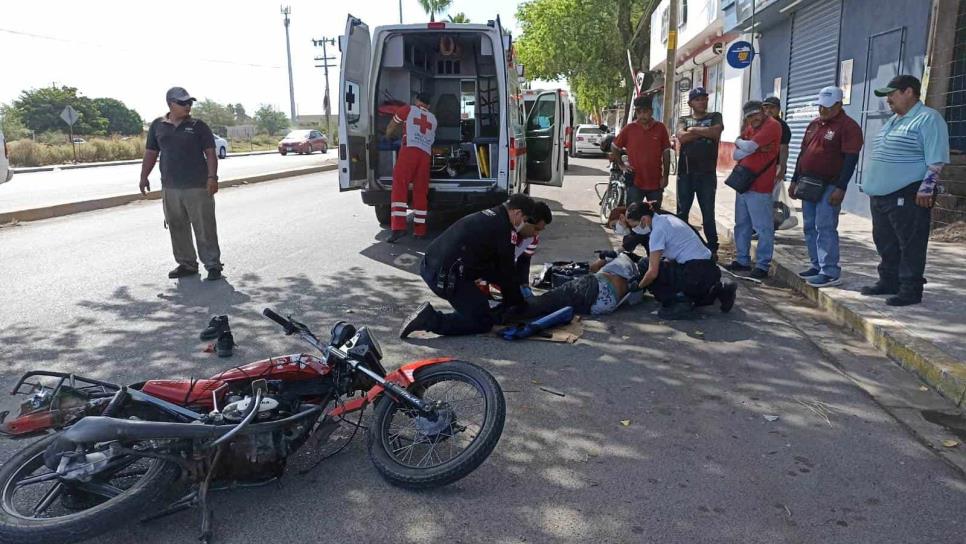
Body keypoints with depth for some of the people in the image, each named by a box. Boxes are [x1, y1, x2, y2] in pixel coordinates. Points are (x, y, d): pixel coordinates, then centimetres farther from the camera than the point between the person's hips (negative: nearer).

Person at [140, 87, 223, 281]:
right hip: (170, 188, 4)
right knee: (177, 228, 9)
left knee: (204, 227, -3)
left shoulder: (198, 126, 2)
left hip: (198, 187, -3)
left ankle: (213, 264, 4)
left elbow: (211, 153, -1)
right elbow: (150, 153, 15)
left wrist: (212, 177, -11)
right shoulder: (157, 126, 10)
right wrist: (144, 177, 8)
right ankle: (186, 264, 20)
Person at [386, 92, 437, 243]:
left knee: (399, 188, -8)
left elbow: (389, 130, 22)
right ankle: (419, 230, 7)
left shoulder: (407, 110, 15)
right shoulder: (433, 118, 26)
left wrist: (390, 137, 42)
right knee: (421, 192, 7)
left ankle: (398, 227, -21)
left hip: (409, 150, -4)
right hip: (426, 154, 4)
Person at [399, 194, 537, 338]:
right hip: (445, 277, -9)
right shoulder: (502, 227, -9)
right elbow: (507, 271, -2)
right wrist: (519, 303, 12)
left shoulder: (488, 215, 19)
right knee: (484, 322, -1)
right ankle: (431, 319, -10)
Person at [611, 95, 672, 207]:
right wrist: (622, 165, 2)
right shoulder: (629, 129, -2)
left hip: (656, 182, 1)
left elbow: (666, 154, 3)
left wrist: (665, 176, 0)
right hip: (635, 182, -1)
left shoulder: (660, 128, 0)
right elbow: (614, 147, 9)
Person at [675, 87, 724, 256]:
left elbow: (717, 131, -13)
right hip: (685, 172, 1)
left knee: (708, 213, 2)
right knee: (682, 212, 8)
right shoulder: (684, 120, 12)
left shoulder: (715, 117, 10)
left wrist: (694, 129, -5)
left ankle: (712, 248, 9)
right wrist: (705, 132, -7)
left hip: (707, 173, -1)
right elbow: (681, 137, -9)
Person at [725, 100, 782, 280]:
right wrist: (754, 149, -9)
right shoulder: (749, 128, 16)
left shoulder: (772, 126, -9)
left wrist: (739, 142, 2)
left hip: (759, 186, -8)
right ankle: (742, 260, 23)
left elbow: (749, 146, -19)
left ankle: (762, 265, 1)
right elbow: (736, 154, 8)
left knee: (763, 228, -3)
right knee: (741, 225, 13)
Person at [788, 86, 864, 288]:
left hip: (829, 186, -8)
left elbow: (851, 159, -14)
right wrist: (795, 180, 17)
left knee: (825, 228, -11)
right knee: (810, 227, 10)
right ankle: (817, 265, 18)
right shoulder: (814, 124, 16)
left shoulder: (848, 126, -8)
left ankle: (830, 272, -7)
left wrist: (841, 188, -21)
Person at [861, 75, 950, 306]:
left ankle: (911, 290, 4)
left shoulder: (928, 119, -8)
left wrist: (926, 189, -20)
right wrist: (872, 186, 24)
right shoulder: (893, 121, 19)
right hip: (881, 194, 9)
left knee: (910, 245, -2)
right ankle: (888, 282, 26)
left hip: (908, 196, -9)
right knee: (885, 243, 15)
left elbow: (936, 160, -15)